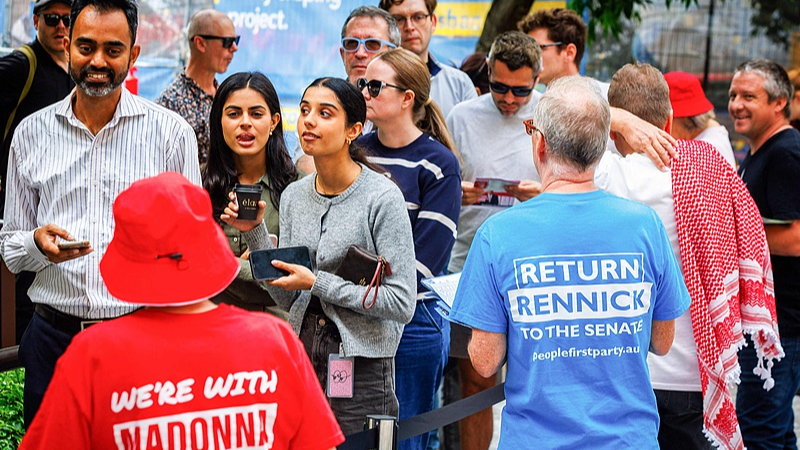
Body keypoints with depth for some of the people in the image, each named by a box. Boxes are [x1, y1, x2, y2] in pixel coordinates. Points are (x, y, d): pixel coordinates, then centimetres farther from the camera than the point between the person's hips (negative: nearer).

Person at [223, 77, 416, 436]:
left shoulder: (382, 198, -12)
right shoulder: (294, 196, 6)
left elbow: (401, 303, -16)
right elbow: (288, 299, 9)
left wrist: (317, 283, -17)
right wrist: (255, 233, -1)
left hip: (361, 373, -5)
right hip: (301, 359, 6)